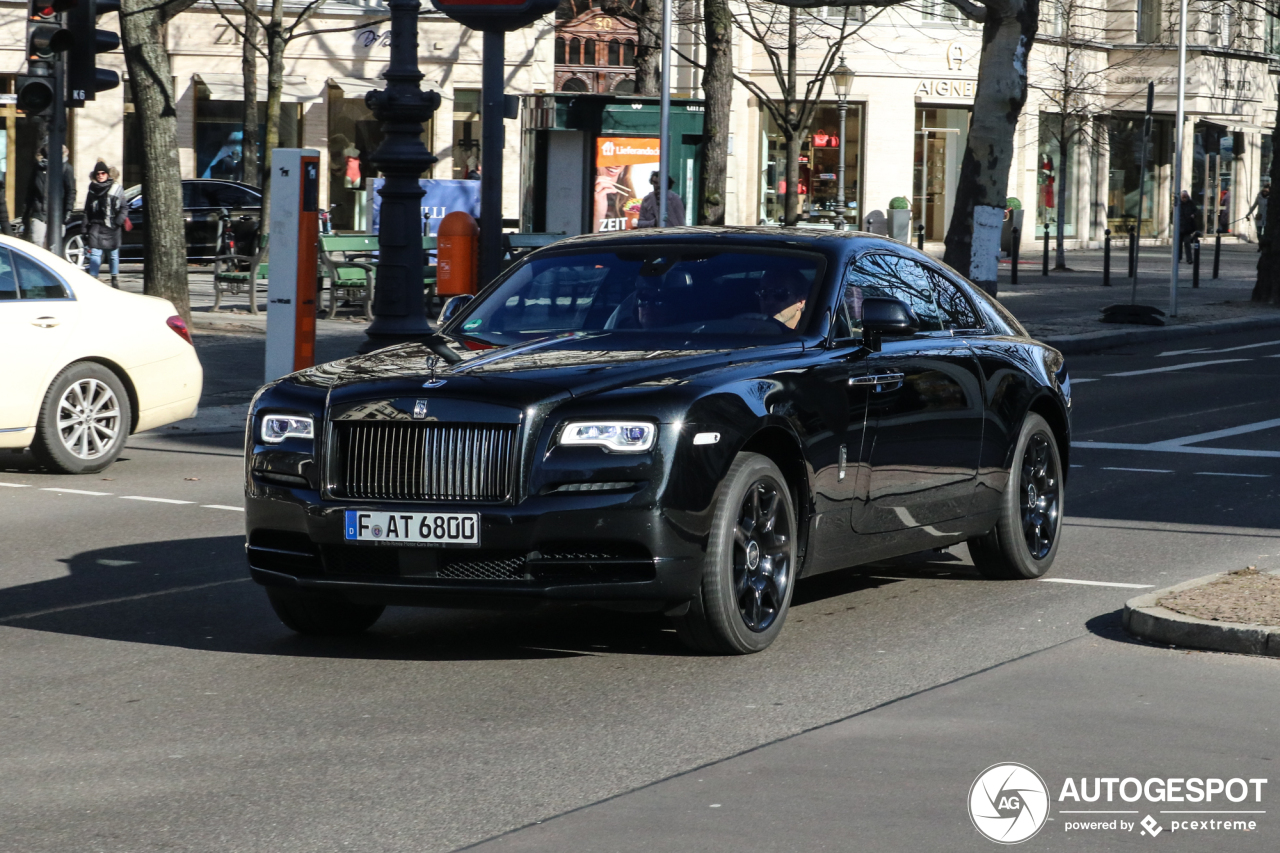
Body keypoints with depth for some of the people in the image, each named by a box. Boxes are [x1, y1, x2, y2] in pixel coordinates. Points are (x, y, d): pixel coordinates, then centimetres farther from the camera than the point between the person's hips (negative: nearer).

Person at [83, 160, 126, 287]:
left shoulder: (116, 189, 3)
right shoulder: (92, 190, 12)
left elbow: (124, 209, 3)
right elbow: (87, 212, 14)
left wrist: (117, 223, -12)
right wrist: (85, 231, 8)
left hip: (111, 229, -1)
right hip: (96, 226, 1)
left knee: (114, 255, 7)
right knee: (95, 253, -10)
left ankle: (115, 279, 22)